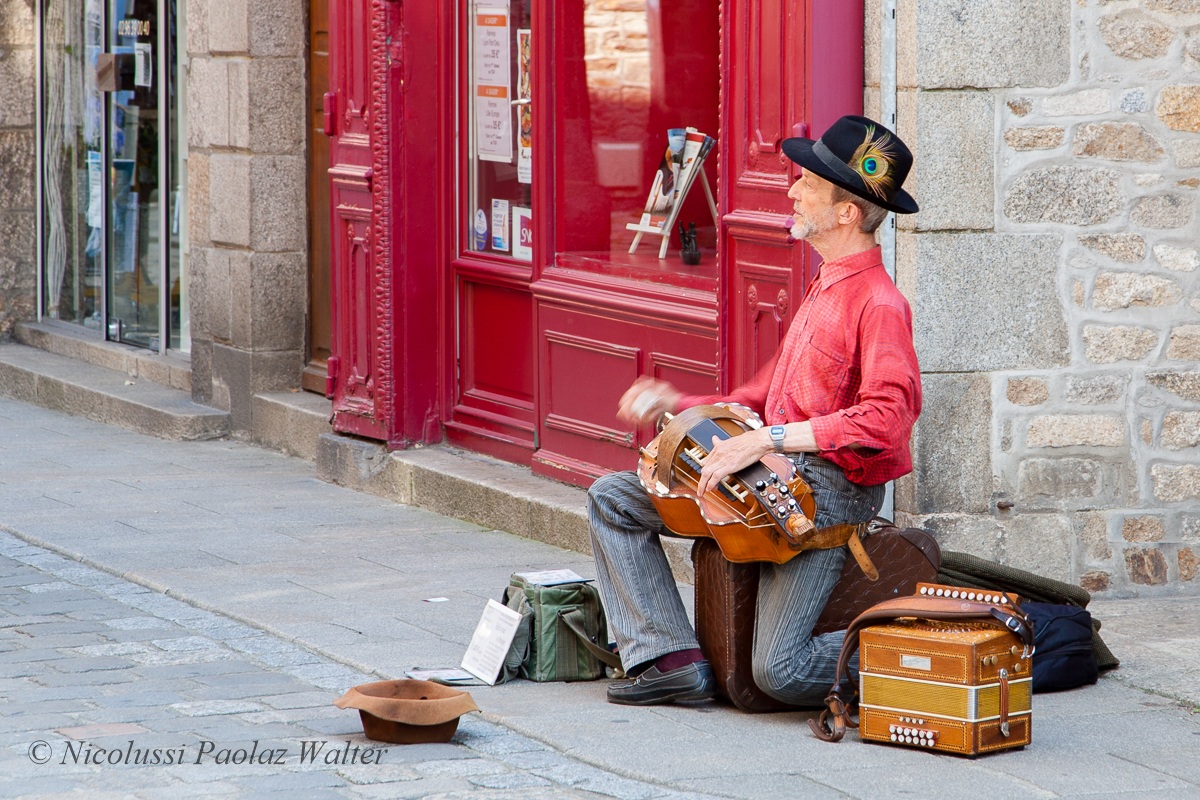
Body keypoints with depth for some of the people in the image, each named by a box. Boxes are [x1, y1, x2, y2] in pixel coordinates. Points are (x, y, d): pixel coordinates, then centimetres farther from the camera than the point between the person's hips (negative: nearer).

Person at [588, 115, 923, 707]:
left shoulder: (878, 304, -13)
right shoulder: (822, 291, 20)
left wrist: (770, 439, -29)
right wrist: (678, 406, 13)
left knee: (779, 671, -19)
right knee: (610, 499, 5)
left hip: (833, 486, -10)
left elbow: (887, 416, -27)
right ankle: (674, 658, 1)